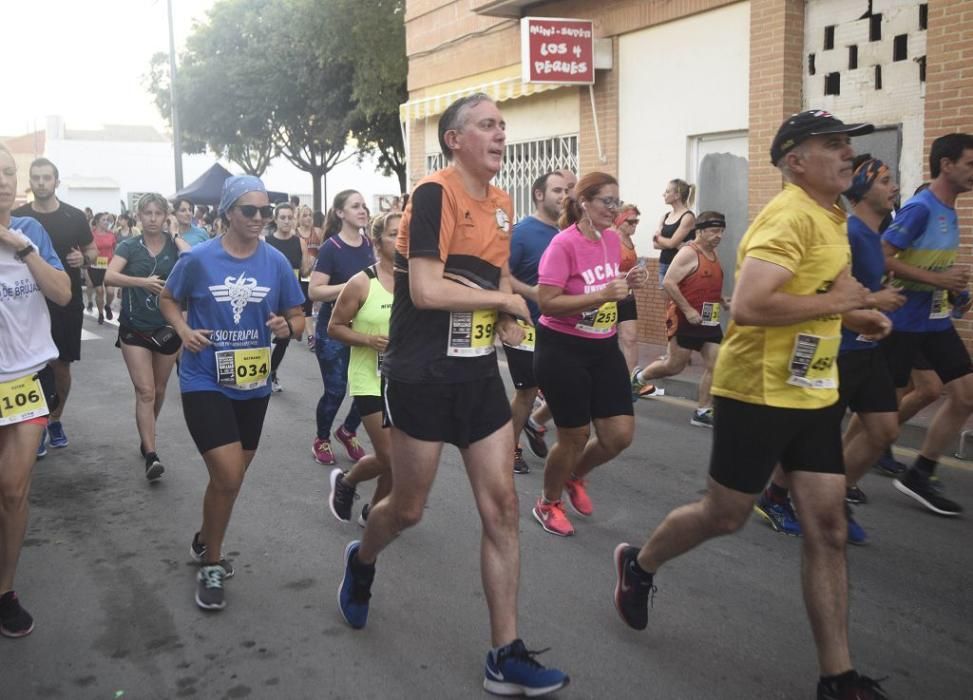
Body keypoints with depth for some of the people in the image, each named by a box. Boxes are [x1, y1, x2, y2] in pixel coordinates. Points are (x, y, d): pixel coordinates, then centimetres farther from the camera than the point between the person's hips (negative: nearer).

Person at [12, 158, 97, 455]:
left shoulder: (74, 216, 0)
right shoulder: (17, 217, 0)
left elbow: (93, 249, 10)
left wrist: (83, 258, -12)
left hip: (67, 304, 1)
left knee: (62, 365, 9)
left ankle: (55, 419, 26)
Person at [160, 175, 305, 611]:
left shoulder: (276, 262, -4)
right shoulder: (198, 259, -10)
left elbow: (297, 318, 5)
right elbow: (168, 299, 7)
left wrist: (287, 326, -18)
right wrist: (183, 330, -12)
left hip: (252, 384, 4)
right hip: (204, 381, -4)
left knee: (230, 477, 18)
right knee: (228, 477, -13)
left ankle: (204, 541, 45)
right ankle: (211, 565, 10)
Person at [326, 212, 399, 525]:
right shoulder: (362, 283, -10)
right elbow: (334, 327, -4)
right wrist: (369, 340, -18)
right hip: (371, 381, -4)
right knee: (390, 457, -6)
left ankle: (373, 510, 33)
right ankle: (345, 481, 25)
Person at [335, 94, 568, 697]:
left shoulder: (501, 203, 9)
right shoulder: (434, 194, -15)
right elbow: (425, 290, -24)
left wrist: (508, 317, 2)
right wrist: (505, 301, -12)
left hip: (480, 373, 7)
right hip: (424, 375, -6)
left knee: (502, 506, 2)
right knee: (409, 507, 8)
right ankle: (362, 562, 44)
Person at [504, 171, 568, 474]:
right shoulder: (522, 231, -14)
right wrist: (535, 294, -25)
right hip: (526, 326, -6)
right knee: (527, 390, 4)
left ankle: (535, 426, 35)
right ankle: (512, 448, 23)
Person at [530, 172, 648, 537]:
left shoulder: (613, 239, 5)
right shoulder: (563, 244, -18)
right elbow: (546, 303, -23)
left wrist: (628, 283, -2)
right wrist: (602, 295, -29)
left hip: (604, 348, 7)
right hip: (562, 350, -7)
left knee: (620, 434, 4)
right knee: (575, 437, 2)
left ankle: (575, 476, 35)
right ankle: (548, 504, 28)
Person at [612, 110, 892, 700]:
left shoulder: (830, 216, 10)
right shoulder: (790, 217, -20)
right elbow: (747, 306, -32)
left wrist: (853, 316, 6)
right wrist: (834, 301, -22)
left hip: (814, 394, 8)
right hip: (758, 394, -8)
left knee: (828, 530, 5)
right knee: (725, 516, 8)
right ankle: (638, 566, 36)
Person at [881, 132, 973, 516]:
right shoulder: (920, 208, -17)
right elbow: (882, 258, -22)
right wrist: (939, 280, -22)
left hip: (937, 320, 9)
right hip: (904, 319, -9)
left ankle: (919, 475, 15)